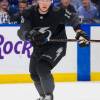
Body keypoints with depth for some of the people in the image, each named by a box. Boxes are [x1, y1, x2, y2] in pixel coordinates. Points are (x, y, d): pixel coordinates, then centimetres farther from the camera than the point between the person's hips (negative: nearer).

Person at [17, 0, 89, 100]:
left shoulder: (58, 12, -20)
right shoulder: (29, 14, -15)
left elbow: (72, 18, -1)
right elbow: (21, 32, -25)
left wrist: (79, 30, -15)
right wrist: (30, 35, -46)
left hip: (56, 45, -5)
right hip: (39, 46, 5)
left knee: (42, 67, -25)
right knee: (34, 73, 11)